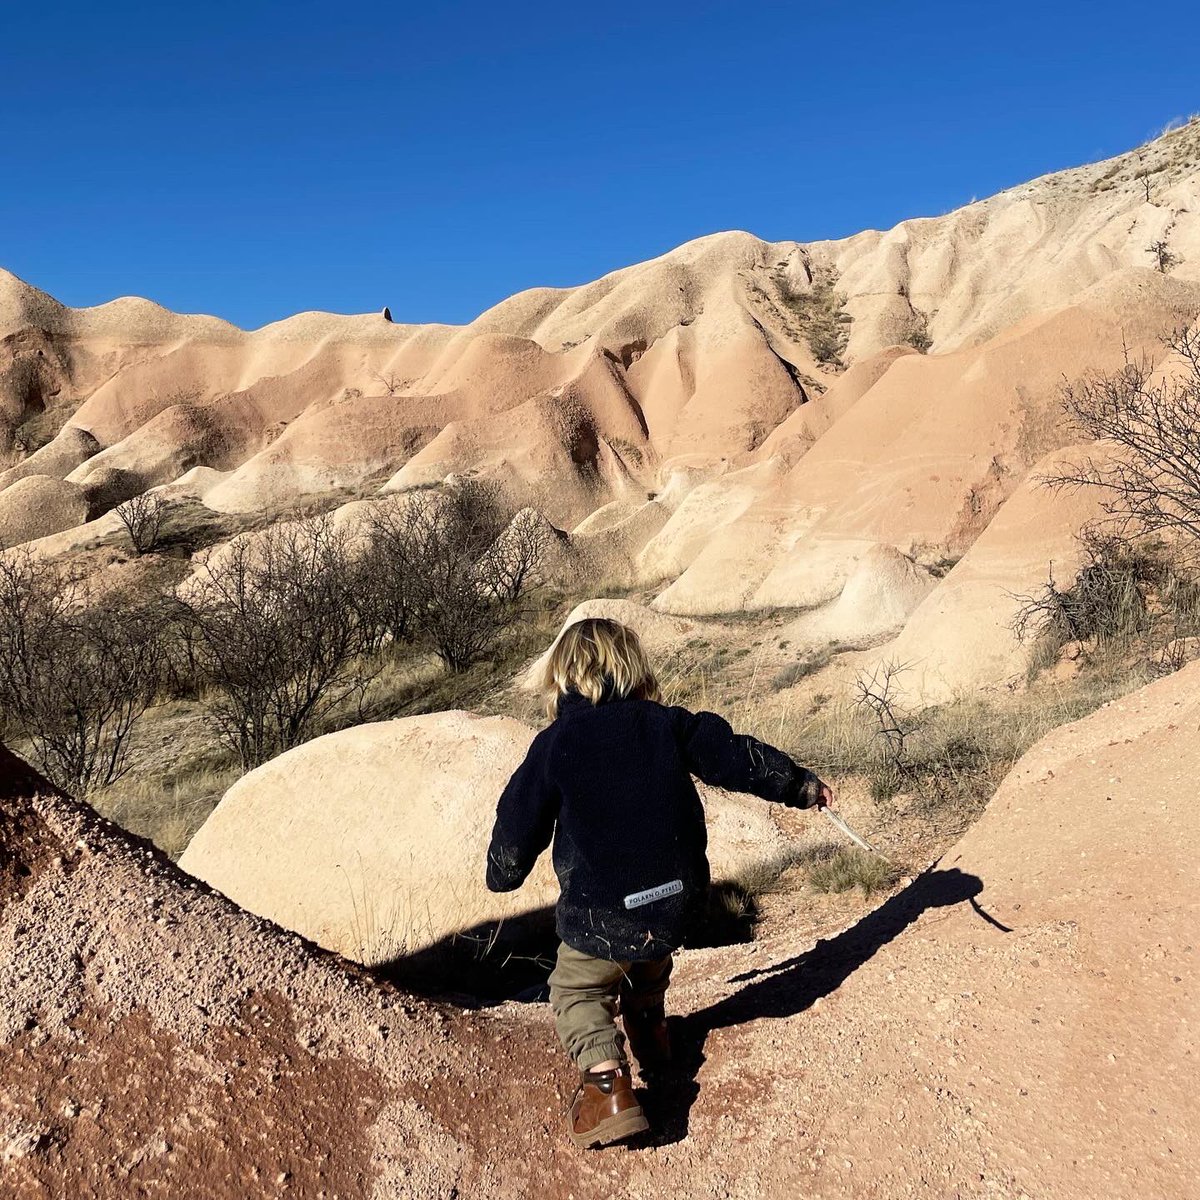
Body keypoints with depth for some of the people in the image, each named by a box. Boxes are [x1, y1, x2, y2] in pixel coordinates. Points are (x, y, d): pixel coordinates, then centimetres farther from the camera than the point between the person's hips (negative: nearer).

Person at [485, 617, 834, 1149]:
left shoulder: (554, 745, -6)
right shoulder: (668, 723, 1)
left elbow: (519, 824, 0)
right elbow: (738, 757, 5)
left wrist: (502, 875, 21)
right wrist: (801, 785, 20)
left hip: (603, 915, -4)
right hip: (680, 901, 5)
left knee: (576, 990, 15)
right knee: (650, 962, 36)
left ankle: (606, 1080, -5)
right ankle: (648, 1027, 49)